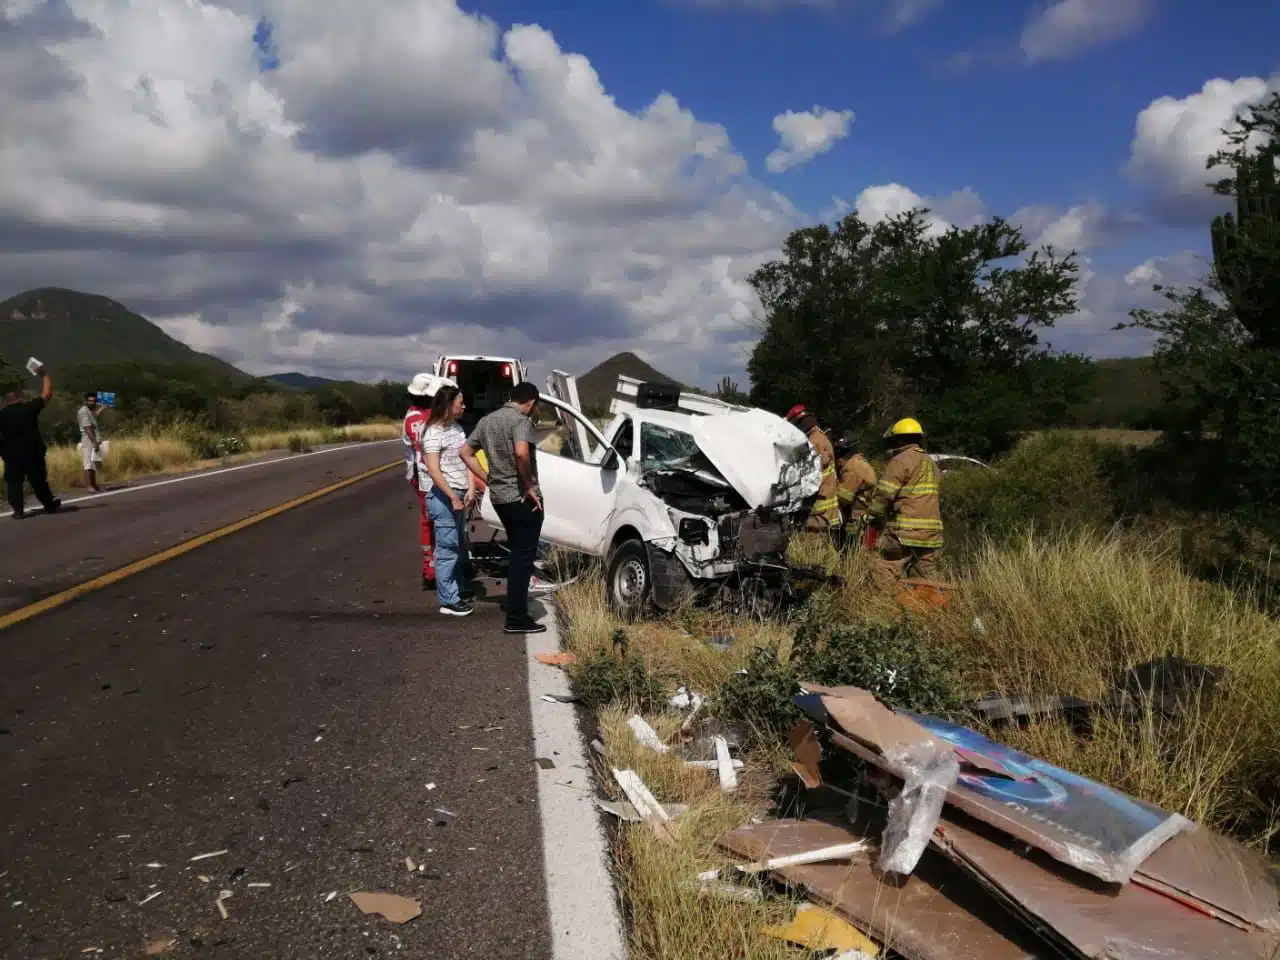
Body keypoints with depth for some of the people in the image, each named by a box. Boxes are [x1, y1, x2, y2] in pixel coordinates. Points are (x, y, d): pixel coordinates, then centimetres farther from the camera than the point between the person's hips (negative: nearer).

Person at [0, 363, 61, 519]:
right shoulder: (29, 407, -3)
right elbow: (47, 394, 4)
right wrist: (44, 375, 12)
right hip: (33, 452, 0)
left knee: (13, 482, 3)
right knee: (39, 481, 12)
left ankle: (18, 510, -5)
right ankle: (50, 505, 23)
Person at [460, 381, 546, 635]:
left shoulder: (487, 420, 12)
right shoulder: (521, 420, -14)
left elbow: (466, 452, 16)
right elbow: (521, 452, -31)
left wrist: (489, 480, 14)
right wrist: (529, 486, -19)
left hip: (498, 497, 8)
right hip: (522, 498, -8)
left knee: (517, 554, 20)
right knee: (524, 557, -2)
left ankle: (516, 610, 26)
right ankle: (516, 619, -1)